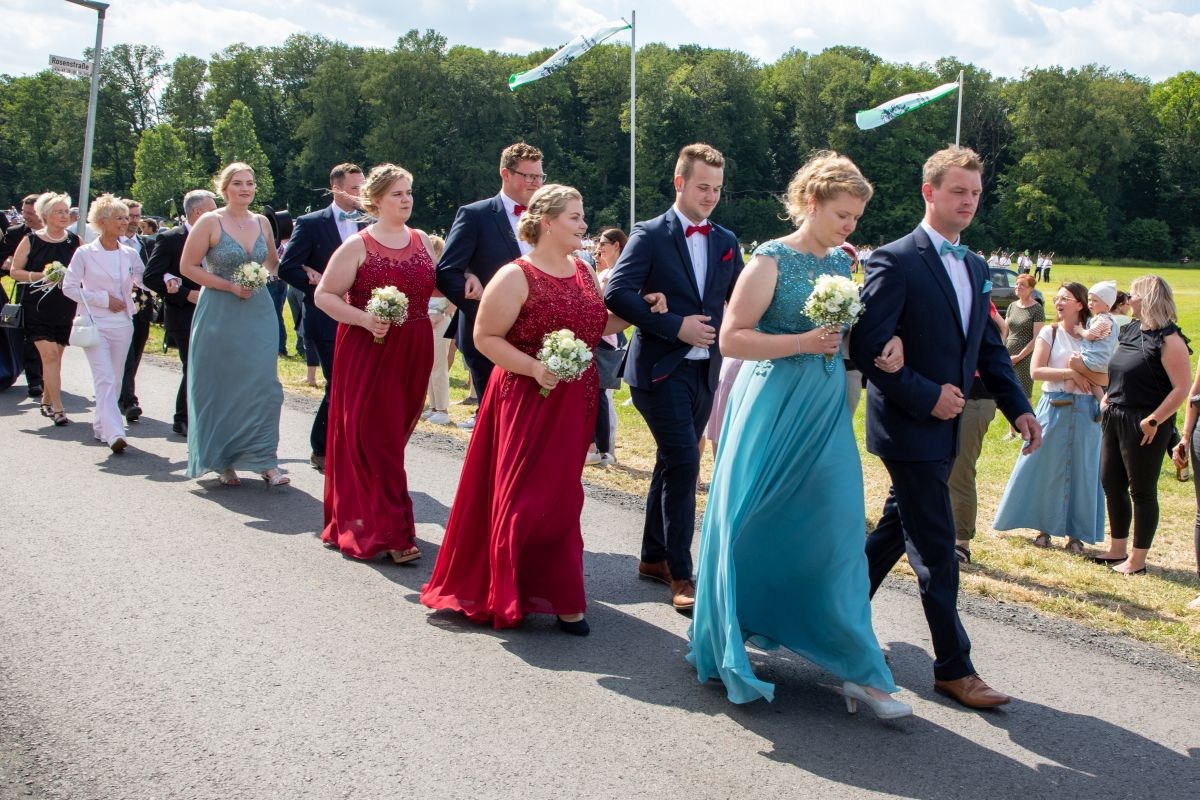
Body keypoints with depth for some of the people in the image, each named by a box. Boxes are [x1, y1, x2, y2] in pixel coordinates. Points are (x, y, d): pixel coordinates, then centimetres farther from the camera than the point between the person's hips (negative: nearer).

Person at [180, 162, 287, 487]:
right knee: (221, 388, 4)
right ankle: (223, 460, 16)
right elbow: (188, 266, -6)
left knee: (263, 385, -2)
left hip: (259, 312, 4)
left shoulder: (262, 222, 8)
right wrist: (229, 286, -13)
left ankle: (264, 460, 3)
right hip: (220, 314, -3)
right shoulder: (210, 222, -5)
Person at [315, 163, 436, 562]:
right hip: (369, 351, -5)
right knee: (376, 438, -5)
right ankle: (392, 532, -3)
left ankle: (358, 520, 27)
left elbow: (436, 284, 21)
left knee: (395, 436, 11)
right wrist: (364, 318, -20)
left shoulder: (422, 241, 9)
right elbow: (324, 295, -7)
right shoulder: (358, 246, -6)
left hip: (414, 352, 5)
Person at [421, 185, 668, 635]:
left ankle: (539, 589, 25)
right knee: (533, 495, -1)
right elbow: (484, 337, -12)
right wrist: (533, 367, -24)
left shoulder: (582, 272, 10)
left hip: (575, 403, 7)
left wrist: (639, 310, 7)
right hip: (529, 401, -7)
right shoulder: (516, 277, -12)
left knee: (559, 495, 12)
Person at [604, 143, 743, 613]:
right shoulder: (650, 235, -6)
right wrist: (675, 326, -19)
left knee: (672, 463, 15)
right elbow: (617, 294, -15)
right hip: (661, 368, -6)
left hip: (705, 369, 6)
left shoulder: (726, 242, 11)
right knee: (684, 462, -14)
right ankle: (680, 575, -7)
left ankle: (654, 557, 27)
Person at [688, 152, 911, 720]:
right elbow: (731, 339, -14)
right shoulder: (771, 260, -9)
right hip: (774, 411, -5)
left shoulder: (841, 263, 10)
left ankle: (859, 669, 4)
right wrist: (803, 342, -20)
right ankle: (729, 642, 25)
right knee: (754, 528, 5)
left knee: (836, 531, 2)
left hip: (827, 414, 5)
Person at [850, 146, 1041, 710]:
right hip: (908, 427, -8)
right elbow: (868, 348, -18)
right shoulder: (895, 261, -13)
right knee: (937, 550, -4)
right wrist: (927, 397, -19)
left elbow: (989, 347, 17)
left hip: (944, 428, 8)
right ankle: (953, 667, 5)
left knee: (896, 529, 18)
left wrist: (1017, 407, 6)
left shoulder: (975, 268, 12)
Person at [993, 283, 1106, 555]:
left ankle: (1075, 534, 11)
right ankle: (1044, 527, 14)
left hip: (1086, 410, 1)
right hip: (1053, 407, -1)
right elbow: (1035, 371, -8)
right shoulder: (1049, 333, 1)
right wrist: (1070, 373, -13)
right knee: (1046, 467, 1)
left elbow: (1105, 378, 0)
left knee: (1081, 471, 3)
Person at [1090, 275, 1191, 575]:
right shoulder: (1130, 331, 11)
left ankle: (1137, 560, 12)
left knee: (1142, 491, 2)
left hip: (1144, 426, -8)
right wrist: (1107, 399, 10)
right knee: (1111, 484, 14)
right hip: (1115, 417, 9)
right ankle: (1117, 549, 29)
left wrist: (1154, 420, -22)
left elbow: (1182, 387, -19)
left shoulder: (1169, 339, -15)